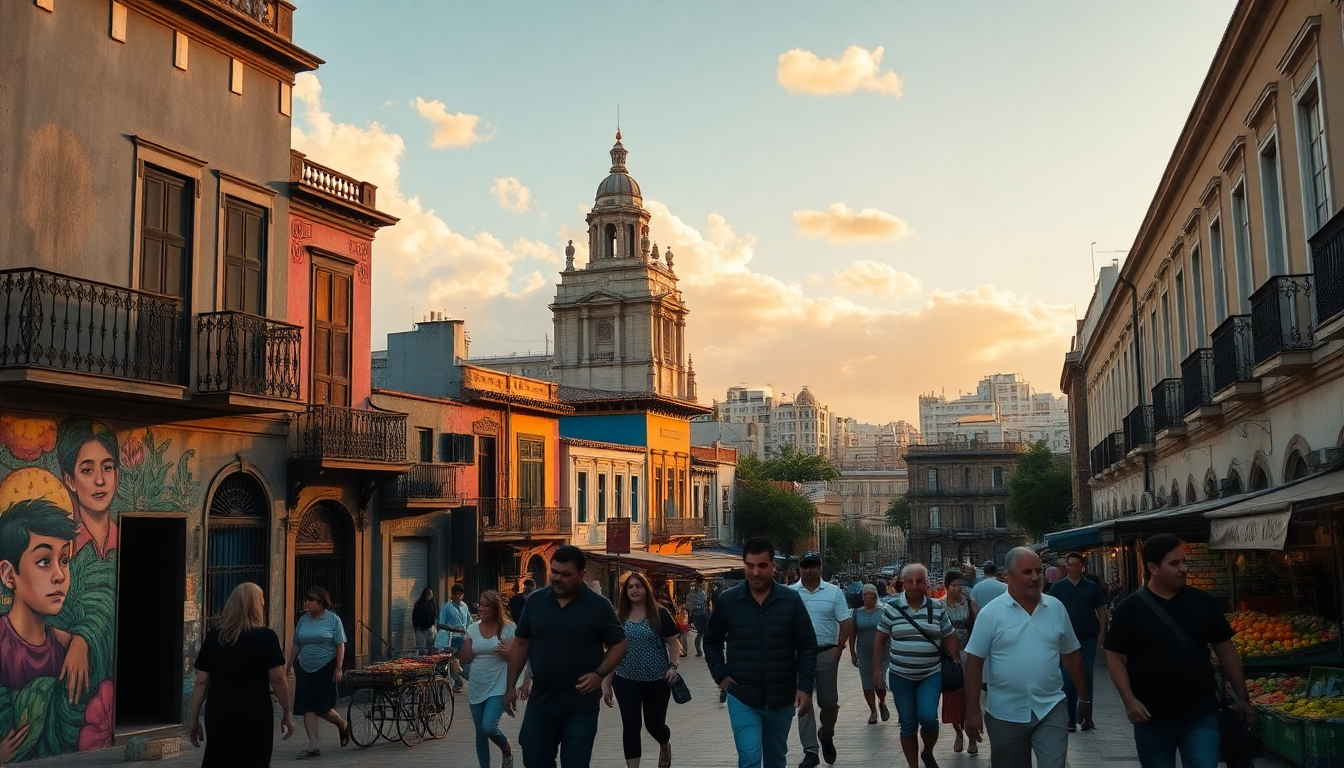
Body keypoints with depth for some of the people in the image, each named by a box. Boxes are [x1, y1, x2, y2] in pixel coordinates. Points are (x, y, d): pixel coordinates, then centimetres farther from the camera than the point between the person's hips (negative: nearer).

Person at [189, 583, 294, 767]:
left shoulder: (213, 638, 4)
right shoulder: (266, 637, -5)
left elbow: (201, 682, 4)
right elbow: (277, 679, -7)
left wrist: (194, 719, 10)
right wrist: (286, 712, 3)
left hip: (218, 715, 3)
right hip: (255, 716, -3)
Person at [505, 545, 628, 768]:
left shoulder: (598, 605, -8)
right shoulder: (536, 600, 2)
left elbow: (619, 644, -1)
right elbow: (521, 643, 9)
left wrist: (600, 674, -17)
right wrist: (511, 686, 6)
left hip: (581, 706, -3)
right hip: (540, 702, 3)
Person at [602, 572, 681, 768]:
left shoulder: (659, 614, -4)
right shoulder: (618, 617, 2)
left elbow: (673, 642, 0)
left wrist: (673, 666, -17)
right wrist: (606, 684, 5)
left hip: (657, 680, -1)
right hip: (625, 680, 1)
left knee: (655, 724, 11)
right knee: (630, 726, -1)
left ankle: (665, 748, 45)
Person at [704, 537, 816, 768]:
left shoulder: (791, 600, -4)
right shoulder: (727, 600, -4)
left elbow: (807, 647, -1)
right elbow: (712, 641, 10)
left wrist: (805, 687, -10)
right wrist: (720, 675, -2)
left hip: (782, 698, 2)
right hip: (742, 698, -1)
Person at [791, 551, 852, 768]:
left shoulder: (834, 592, 1)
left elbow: (846, 622, 1)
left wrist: (839, 648, -6)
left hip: (826, 654, 0)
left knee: (829, 702, 6)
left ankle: (826, 736, 34)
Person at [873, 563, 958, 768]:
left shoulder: (937, 608, 0)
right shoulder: (891, 608, -3)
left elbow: (949, 639, 6)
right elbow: (880, 641, 3)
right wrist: (877, 670, 0)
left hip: (931, 675, 0)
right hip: (901, 676, 0)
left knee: (928, 717, -15)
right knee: (908, 725, 5)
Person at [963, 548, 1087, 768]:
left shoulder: (1056, 608, 3)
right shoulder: (991, 613, -7)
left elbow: (1071, 653, 13)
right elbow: (974, 662, -6)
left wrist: (1084, 694, 14)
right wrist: (973, 710, -9)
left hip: (1051, 708, 2)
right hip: (1005, 714, -1)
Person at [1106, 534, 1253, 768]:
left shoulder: (1203, 602, 3)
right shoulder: (1130, 608, -5)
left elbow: (1226, 651, 9)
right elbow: (1115, 658, -4)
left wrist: (1242, 697, 7)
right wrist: (1129, 700, -15)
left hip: (1201, 715, 1)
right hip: (1152, 718, -1)